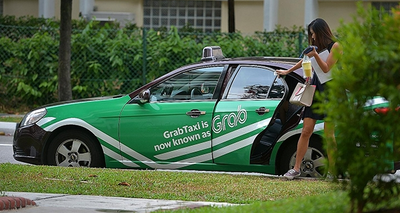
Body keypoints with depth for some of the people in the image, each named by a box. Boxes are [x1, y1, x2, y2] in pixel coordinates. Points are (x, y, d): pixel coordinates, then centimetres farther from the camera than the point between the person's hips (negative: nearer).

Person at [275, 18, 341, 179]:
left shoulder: (335, 46, -3)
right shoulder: (317, 46, 16)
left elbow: (326, 69, -10)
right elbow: (305, 60, 34)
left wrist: (315, 55, -21)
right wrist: (288, 71, 44)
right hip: (315, 91, 5)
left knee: (328, 135, -6)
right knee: (306, 131, -2)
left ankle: (332, 171, 1)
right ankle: (296, 169, -2)